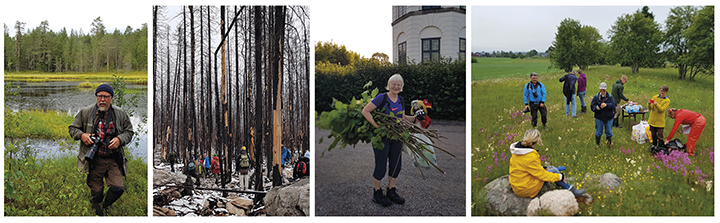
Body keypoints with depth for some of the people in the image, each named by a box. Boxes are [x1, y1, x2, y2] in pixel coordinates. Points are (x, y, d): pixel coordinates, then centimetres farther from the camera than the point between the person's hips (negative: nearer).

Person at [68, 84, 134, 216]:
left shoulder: (120, 114, 3)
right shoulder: (85, 113, 1)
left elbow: (129, 132, 12)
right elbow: (72, 128, 11)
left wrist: (120, 139, -9)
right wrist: (81, 135, -10)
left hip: (114, 160, 1)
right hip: (94, 160, -1)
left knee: (118, 188, -11)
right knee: (96, 193, 4)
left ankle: (105, 207, 20)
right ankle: (97, 213, 30)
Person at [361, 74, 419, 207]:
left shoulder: (401, 101, 9)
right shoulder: (382, 98, -12)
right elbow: (365, 111, -17)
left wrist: (414, 118, 0)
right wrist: (376, 126, -23)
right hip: (381, 137, -7)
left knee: (396, 165, 12)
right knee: (381, 168, -1)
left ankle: (391, 192, 28)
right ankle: (377, 194, 17)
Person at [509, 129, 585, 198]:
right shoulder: (530, 157, -28)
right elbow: (542, 175, -18)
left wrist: (541, 168, 13)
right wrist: (560, 177, -4)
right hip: (525, 189, -9)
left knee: (550, 168, 16)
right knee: (553, 170, 0)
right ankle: (571, 190, 16)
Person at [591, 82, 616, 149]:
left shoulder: (610, 97, -1)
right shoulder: (596, 97, -1)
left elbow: (613, 105, -13)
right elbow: (592, 106, -6)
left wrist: (606, 105, -31)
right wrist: (596, 108, -29)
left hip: (608, 118, 0)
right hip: (599, 118, 0)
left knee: (609, 132, 11)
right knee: (598, 132, 10)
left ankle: (609, 143, 28)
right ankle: (597, 143, 28)